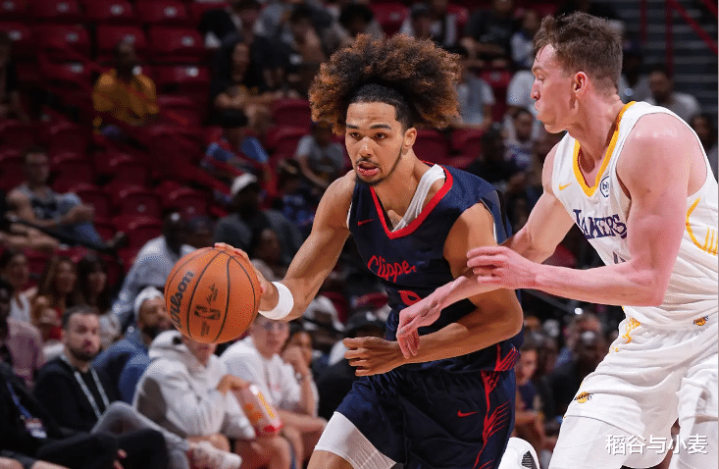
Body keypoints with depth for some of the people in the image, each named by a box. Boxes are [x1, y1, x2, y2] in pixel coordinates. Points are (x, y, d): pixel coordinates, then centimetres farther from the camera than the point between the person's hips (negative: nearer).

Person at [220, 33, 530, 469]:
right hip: (400, 365, 6)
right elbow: (297, 294, -6)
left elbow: (505, 318, -21)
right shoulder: (346, 197, -9)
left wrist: (402, 352, -25)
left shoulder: (463, 213, -27)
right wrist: (261, 292, -31)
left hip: (471, 375, -6)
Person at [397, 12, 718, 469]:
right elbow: (531, 245, 23)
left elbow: (646, 281, -26)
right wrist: (439, 299, 25)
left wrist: (533, 275, -21)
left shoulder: (654, 139, -23)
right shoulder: (561, 162, 3)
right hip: (645, 335, 8)